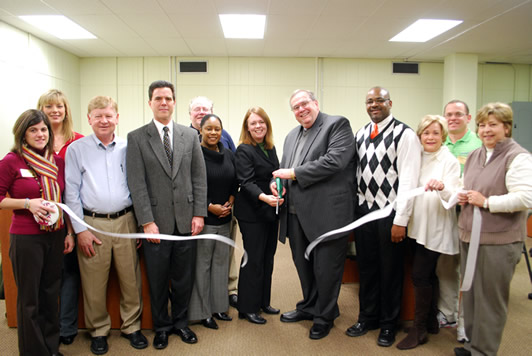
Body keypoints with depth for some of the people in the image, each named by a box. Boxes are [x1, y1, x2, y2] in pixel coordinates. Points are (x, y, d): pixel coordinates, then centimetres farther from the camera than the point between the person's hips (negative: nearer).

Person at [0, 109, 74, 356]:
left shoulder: (58, 162, 4)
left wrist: (70, 232, 9)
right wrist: (28, 203, -18)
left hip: (55, 236, 4)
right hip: (26, 238, -4)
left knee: (50, 294, 16)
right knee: (29, 299, 10)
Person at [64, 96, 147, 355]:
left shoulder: (127, 147, 6)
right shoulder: (76, 149, 1)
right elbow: (71, 191, 0)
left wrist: (140, 222, 6)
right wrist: (80, 230, -4)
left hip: (125, 221, 1)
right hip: (92, 224, -1)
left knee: (131, 280, 9)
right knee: (94, 284, 8)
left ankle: (131, 326, 28)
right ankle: (98, 331, 29)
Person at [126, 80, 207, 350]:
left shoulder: (190, 136, 7)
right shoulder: (136, 138, 0)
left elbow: (199, 177, 5)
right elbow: (137, 184, -5)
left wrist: (199, 213, -1)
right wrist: (146, 221, -11)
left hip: (186, 221, 2)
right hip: (156, 222, -2)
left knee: (184, 278, 13)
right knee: (157, 280, 11)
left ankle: (180, 321, 34)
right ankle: (161, 326, 31)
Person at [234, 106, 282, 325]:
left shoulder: (270, 148, 11)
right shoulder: (244, 151, -12)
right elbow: (246, 182, -22)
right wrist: (264, 197, -37)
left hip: (270, 211, 8)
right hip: (252, 213, -8)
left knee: (268, 258, 14)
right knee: (254, 259, -2)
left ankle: (263, 302, 28)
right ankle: (248, 307, 13)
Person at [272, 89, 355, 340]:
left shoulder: (338, 124, -4)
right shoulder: (291, 136, 19)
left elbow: (334, 160, -19)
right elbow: (284, 168, 21)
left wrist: (293, 173, -16)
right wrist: (277, 181, -3)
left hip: (327, 213, -7)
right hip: (296, 213, 7)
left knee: (325, 267, 5)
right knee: (303, 264, 19)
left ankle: (324, 316, 26)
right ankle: (309, 307, 40)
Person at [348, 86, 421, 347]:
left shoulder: (405, 135, -8)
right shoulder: (360, 134, 10)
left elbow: (408, 179, -13)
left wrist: (400, 220, -16)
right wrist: (353, 207, 6)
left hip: (389, 213, -5)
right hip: (363, 209, 5)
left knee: (390, 271, 8)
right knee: (366, 267, 15)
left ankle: (388, 324, 27)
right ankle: (367, 318, 33)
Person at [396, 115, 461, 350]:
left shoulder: (449, 161, -8)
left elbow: (454, 197, -17)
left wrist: (442, 187, -36)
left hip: (436, 227, -6)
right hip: (418, 225, 6)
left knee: (420, 275, -5)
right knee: (428, 275, 15)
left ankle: (419, 329, 9)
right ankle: (432, 322, 29)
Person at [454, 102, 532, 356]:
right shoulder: (474, 156, 13)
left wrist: (487, 202, -19)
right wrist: (462, 197, 4)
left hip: (498, 241, -7)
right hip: (469, 235, 7)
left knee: (490, 297, 5)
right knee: (470, 294, 17)